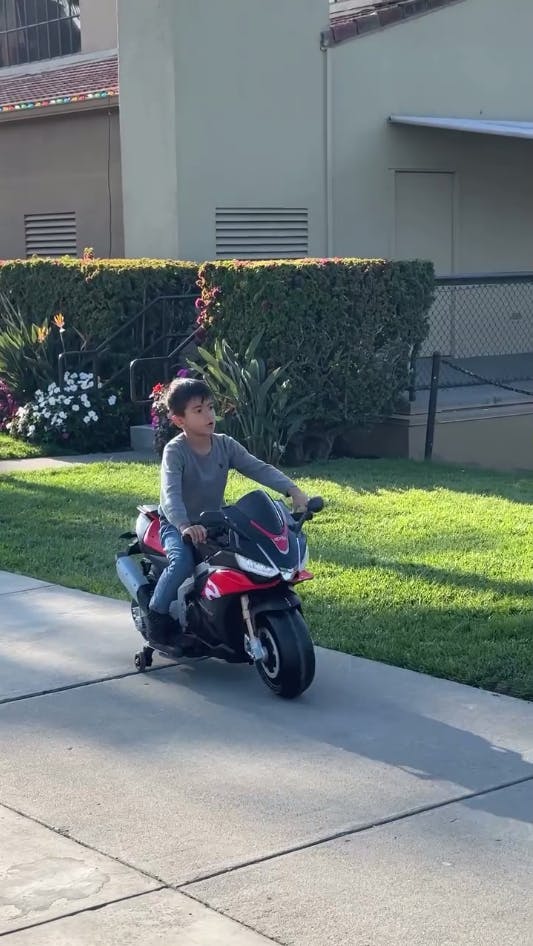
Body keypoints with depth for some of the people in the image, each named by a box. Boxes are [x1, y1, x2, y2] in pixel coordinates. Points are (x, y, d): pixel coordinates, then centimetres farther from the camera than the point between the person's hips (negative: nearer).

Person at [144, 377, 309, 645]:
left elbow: (260, 469, -11)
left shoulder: (225, 445, -2)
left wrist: (293, 491, -27)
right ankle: (156, 614, -10)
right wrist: (185, 526, -50)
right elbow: (171, 493, -31)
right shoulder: (175, 451, -17)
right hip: (178, 525, -5)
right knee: (182, 562, -32)